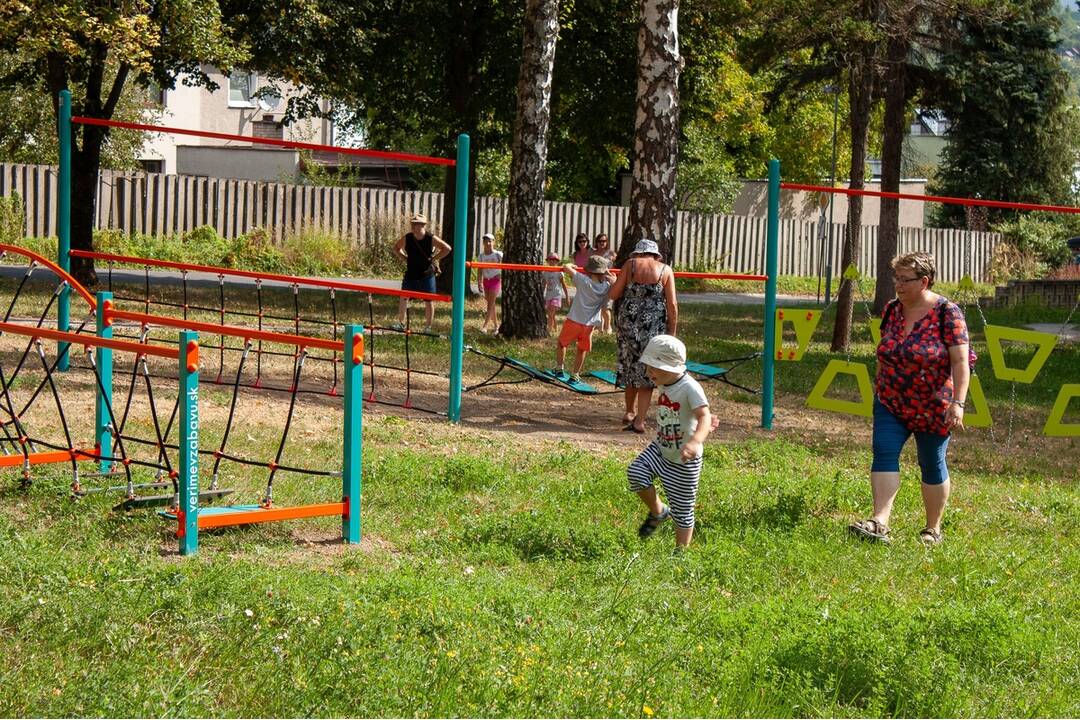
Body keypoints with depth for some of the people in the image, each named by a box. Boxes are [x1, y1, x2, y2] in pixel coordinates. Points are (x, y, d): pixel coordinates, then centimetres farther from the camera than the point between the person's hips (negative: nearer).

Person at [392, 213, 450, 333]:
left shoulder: (431, 238, -12)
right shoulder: (407, 238, -4)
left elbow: (447, 249, -7)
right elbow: (396, 248, 13)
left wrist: (433, 258, -10)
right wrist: (405, 258, 1)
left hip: (426, 275, -3)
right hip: (410, 274, 3)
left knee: (428, 301, 3)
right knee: (403, 298, 4)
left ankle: (428, 327, 12)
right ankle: (401, 323, 17)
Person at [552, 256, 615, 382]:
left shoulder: (583, 281, -14)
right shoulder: (606, 287, -7)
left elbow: (567, 267, -11)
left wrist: (571, 265, 9)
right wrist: (610, 276, 10)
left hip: (574, 321, -2)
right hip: (589, 325, 2)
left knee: (561, 343, 22)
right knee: (582, 350, 18)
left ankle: (559, 368, 28)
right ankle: (575, 375, 20)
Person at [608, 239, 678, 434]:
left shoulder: (630, 265, 1)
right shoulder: (665, 270, 0)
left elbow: (613, 294, -1)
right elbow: (672, 304, -5)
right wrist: (672, 332, 3)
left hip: (628, 322, 1)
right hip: (654, 326, -1)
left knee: (630, 366, 19)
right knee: (646, 371, 5)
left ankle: (630, 412, 32)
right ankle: (639, 421, 1)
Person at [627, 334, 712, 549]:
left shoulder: (690, 388, -25)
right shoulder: (664, 386, 0)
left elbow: (704, 416, -38)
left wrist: (695, 441, -56)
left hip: (684, 460, -7)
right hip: (660, 449, 7)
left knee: (682, 509, 4)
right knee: (636, 471, -17)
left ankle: (681, 552, 19)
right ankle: (658, 512, 7)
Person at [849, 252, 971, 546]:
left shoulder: (946, 313, -13)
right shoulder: (892, 310, 4)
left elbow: (961, 361, -17)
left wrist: (958, 403, -24)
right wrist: (879, 388, 18)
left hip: (933, 408, -4)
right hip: (890, 404, 4)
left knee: (932, 464, 7)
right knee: (884, 453, -13)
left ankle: (933, 528, 22)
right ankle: (879, 522, -23)